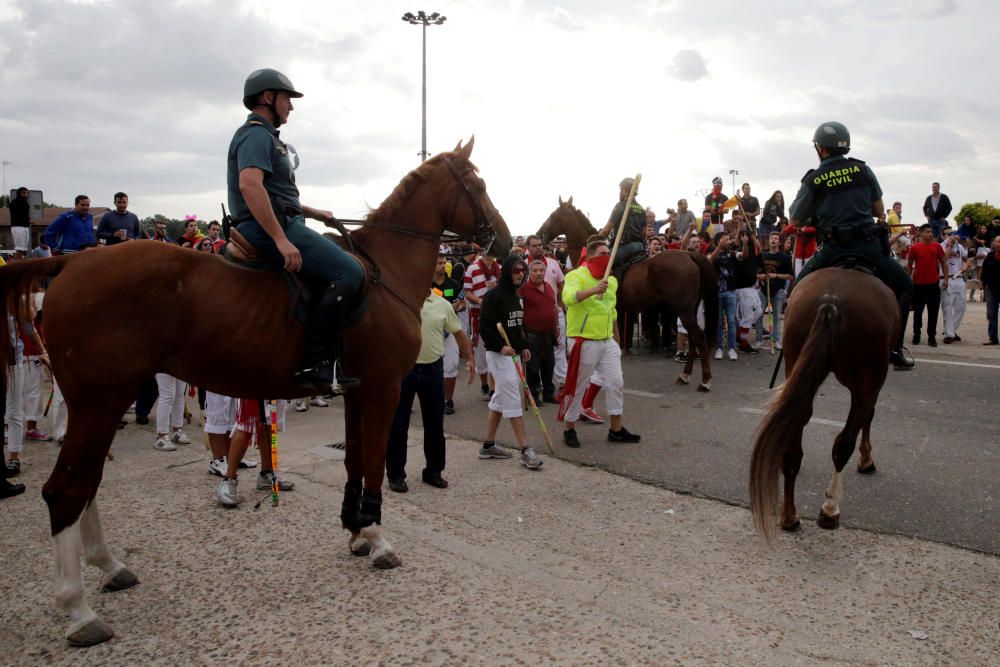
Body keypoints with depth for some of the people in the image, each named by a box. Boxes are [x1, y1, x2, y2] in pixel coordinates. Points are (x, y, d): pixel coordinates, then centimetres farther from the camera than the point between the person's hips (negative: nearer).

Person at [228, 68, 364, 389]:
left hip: (281, 223, 11)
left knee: (341, 261, 20)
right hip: (270, 228, -11)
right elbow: (249, 185, -27)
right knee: (350, 272, -20)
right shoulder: (257, 134, -9)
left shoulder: (265, 136, 25)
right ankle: (316, 363, -25)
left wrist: (315, 213, 28)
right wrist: (281, 240, -32)